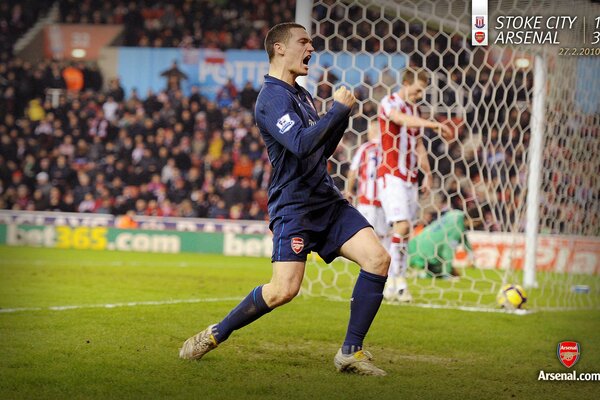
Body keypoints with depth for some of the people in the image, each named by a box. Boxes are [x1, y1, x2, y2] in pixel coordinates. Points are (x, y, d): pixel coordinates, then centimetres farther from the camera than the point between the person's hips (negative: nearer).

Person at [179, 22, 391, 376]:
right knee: (284, 289, -17)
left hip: (327, 199, 8)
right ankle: (216, 334, 7)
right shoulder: (273, 97, -12)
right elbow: (301, 144, -26)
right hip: (294, 205, -8)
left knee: (378, 259, -9)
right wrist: (338, 109, -16)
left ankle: (351, 353, -1)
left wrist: (342, 118, 8)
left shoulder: (301, 94, 17)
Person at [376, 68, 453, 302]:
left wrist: (427, 174, 17)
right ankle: (398, 280, -17)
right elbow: (403, 119, -28)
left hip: (410, 178, 7)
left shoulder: (415, 111, 18)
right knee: (401, 225, -19)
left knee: (404, 231, 2)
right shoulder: (389, 103, -6)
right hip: (391, 175, -7)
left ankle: (393, 285, 4)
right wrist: (435, 125, -38)